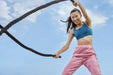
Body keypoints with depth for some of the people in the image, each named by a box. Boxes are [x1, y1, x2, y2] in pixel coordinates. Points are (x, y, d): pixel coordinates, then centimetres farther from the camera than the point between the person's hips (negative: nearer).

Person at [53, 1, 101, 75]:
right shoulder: (73, 30, 14)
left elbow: (85, 15, -13)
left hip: (90, 52, -2)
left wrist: (79, 4, -32)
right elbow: (67, 46, 10)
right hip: (78, 52, 2)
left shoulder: (87, 23, 9)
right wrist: (58, 53, -6)